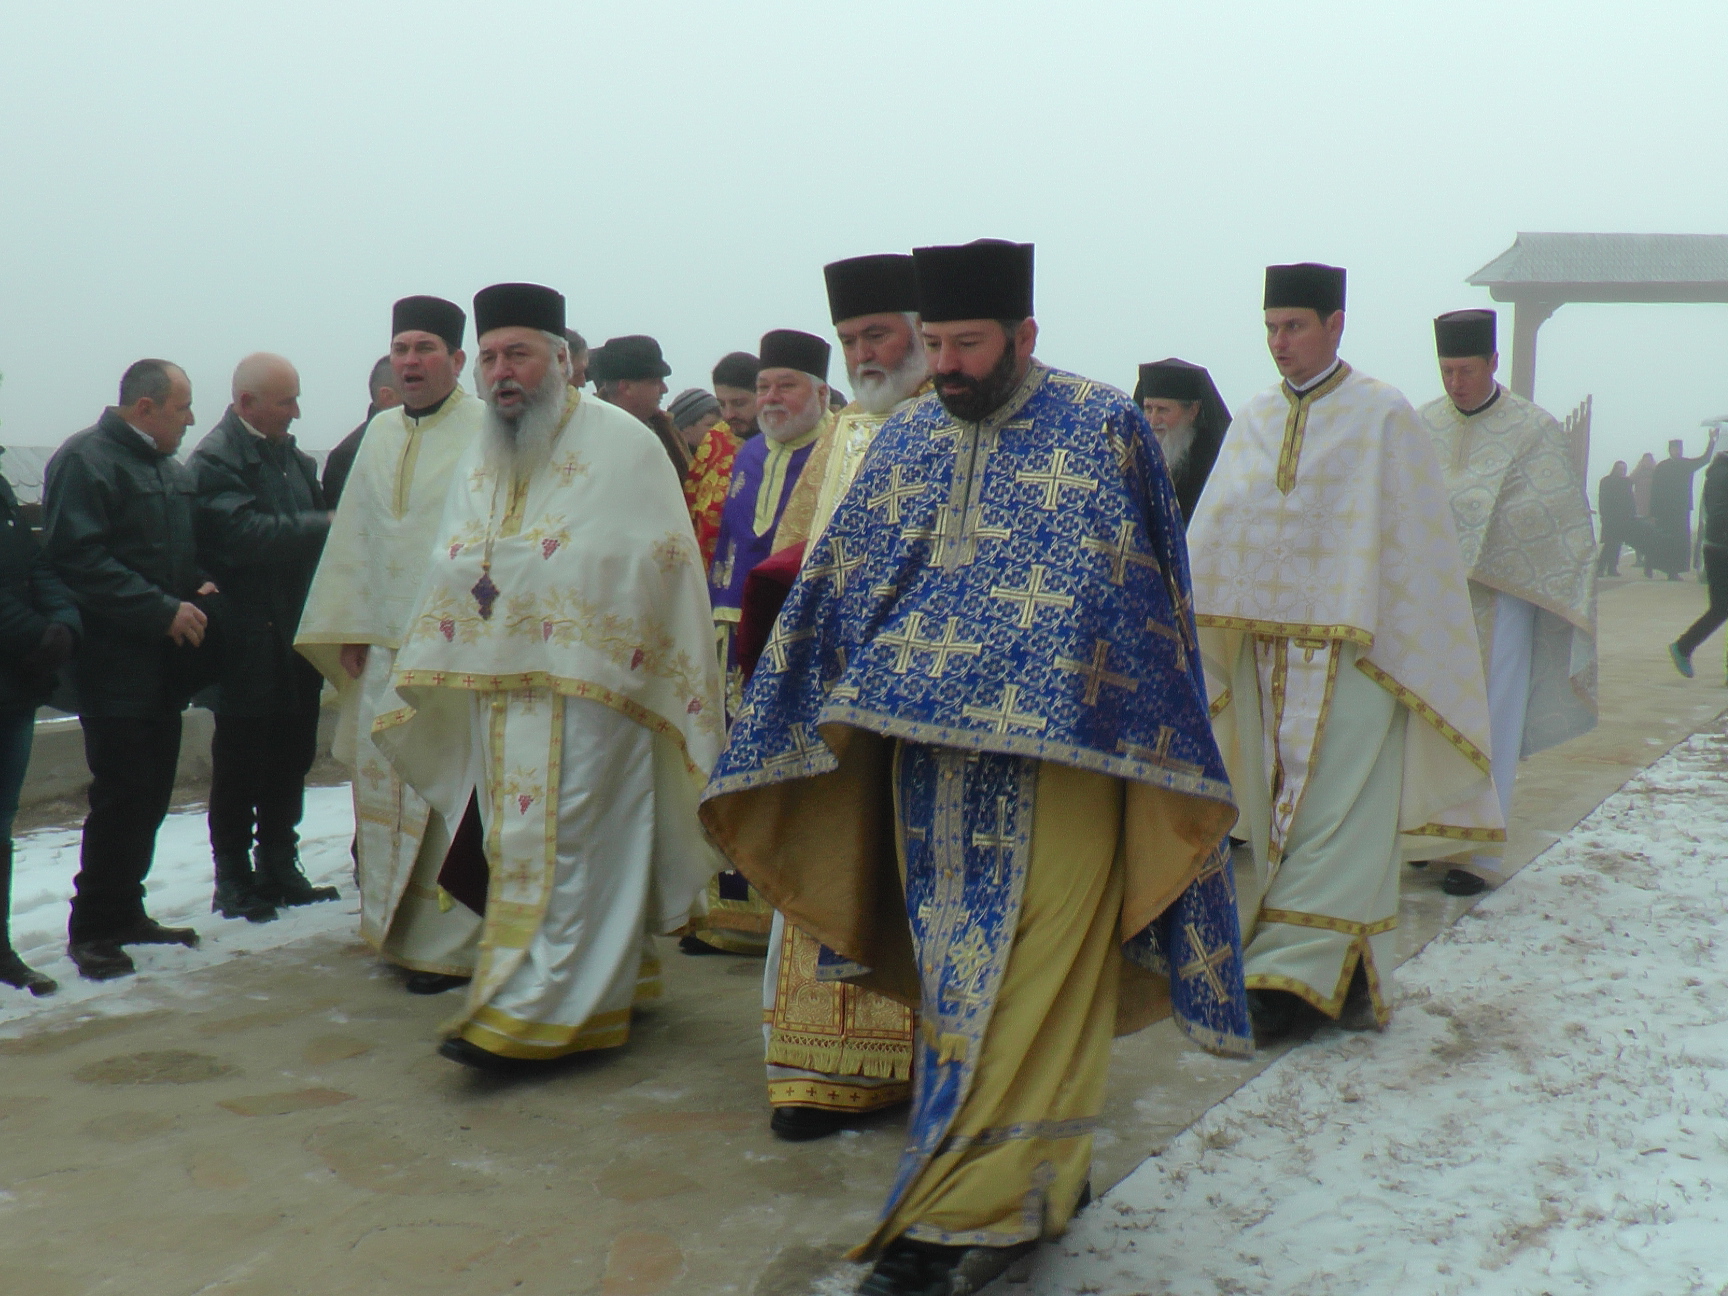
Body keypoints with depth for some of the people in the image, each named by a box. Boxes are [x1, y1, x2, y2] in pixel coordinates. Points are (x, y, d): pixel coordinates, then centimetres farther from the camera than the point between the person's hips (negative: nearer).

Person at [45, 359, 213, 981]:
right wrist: (163, 610, -20)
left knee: (153, 792, 11)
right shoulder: (86, 460, -9)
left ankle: (125, 912, 23)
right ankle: (91, 930, 4)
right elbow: (79, 559, -18)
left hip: (163, 663, 8)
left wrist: (199, 587, 6)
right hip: (114, 663, -8)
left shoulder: (172, 469, 18)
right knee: (122, 795, -8)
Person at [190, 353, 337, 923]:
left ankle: (278, 867, 26)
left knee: (292, 756, 13)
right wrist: (325, 527, -21)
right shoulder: (214, 460, -11)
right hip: (249, 641, -7)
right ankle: (233, 880, 13)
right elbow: (244, 534, -24)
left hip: (297, 635, 7)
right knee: (242, 762, 2)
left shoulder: (294, 457, 14)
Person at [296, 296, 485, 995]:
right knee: (382, 785, 9)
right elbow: (353, 535, 16)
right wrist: (350, 629, 12)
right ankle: (398, 925, 21)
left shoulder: (487, 432, -5)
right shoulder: (380, 434, 14)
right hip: (384, 647, 6)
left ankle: (450, 941, 4)